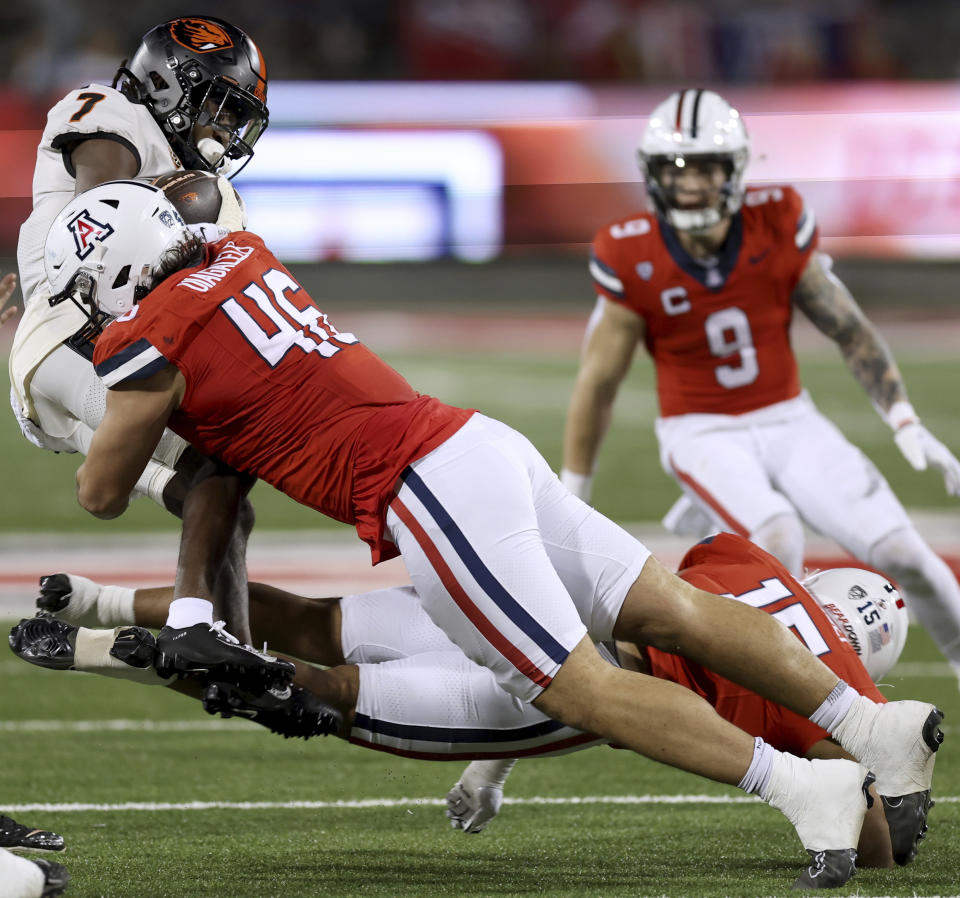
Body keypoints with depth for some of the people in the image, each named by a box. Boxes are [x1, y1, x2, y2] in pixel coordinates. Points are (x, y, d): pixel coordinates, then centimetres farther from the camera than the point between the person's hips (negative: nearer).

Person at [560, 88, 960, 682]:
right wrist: (572, 492, 4)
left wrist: (908, 426, -6)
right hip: (702, 433, -2)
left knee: (899, 549, -11)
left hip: (788, 421, 2)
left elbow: (850, 331, 0)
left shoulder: (778, 224, -11)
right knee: (776, 538, -30)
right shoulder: (632, 259, -14)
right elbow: (599, 381, -2)